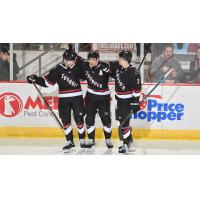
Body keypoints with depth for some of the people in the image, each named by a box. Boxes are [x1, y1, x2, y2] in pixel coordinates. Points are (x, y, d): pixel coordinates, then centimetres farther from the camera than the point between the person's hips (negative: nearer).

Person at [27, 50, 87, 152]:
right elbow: (47, 81, -5)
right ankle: (70, 141, 14)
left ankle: (82, 141, 12)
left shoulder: (78, 67, -1)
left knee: (79, 119, -2)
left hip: (77, 97, 0)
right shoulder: (58, 69, -4)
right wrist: (36, 79, -16)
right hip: (64, 99, 0)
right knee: (65, 120, 2)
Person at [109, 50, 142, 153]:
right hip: (119, 98, 8)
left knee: (124, 122, -9)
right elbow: (110, 69, 23)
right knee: (121, 120, 15)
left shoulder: (133, 72, -21)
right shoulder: (117, 66, -2)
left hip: (127, 100, -8)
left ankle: (128, 145, 0)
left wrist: (135, 103, -20)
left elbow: (137, 88, -20)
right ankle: (129, 142, 25)